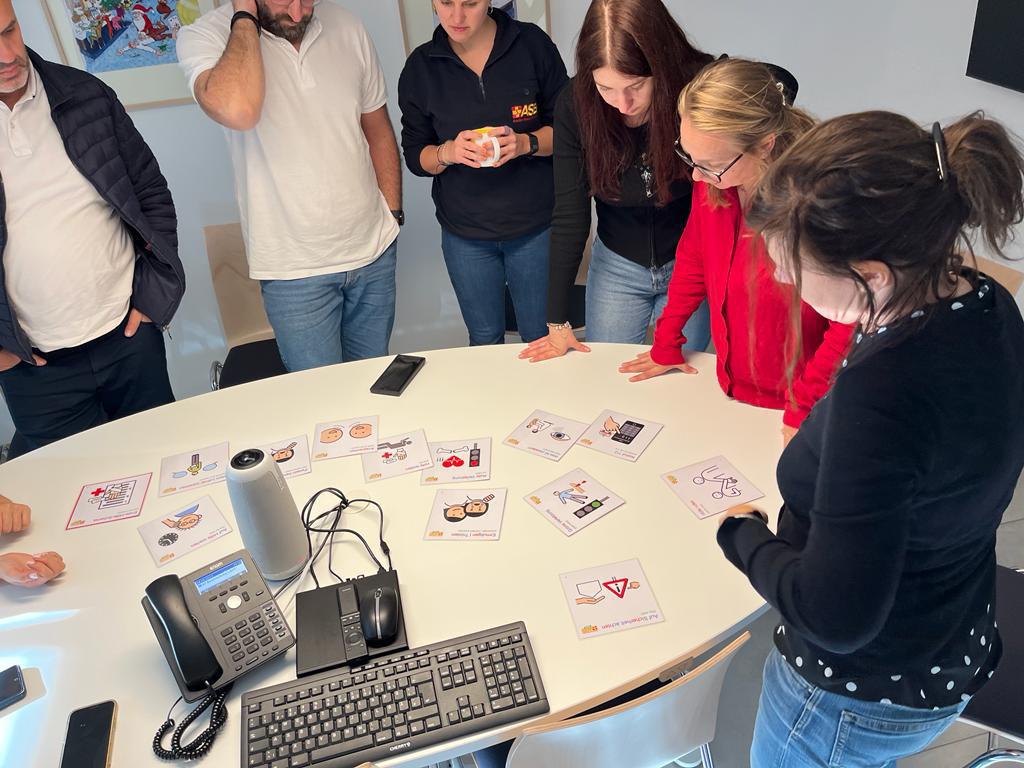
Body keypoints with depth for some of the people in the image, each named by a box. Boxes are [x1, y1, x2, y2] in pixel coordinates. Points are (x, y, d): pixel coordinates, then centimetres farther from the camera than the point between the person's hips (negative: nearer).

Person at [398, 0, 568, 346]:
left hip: (535, 226, -1)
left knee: (542, 339, 11)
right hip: (464, 234, 2)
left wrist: (526, 143, -22)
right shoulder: (420, 67, -1)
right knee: (485, 342, 16)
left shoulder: (532, 43, -7)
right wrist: (448, 152, -19)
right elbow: (414, 156, 2)